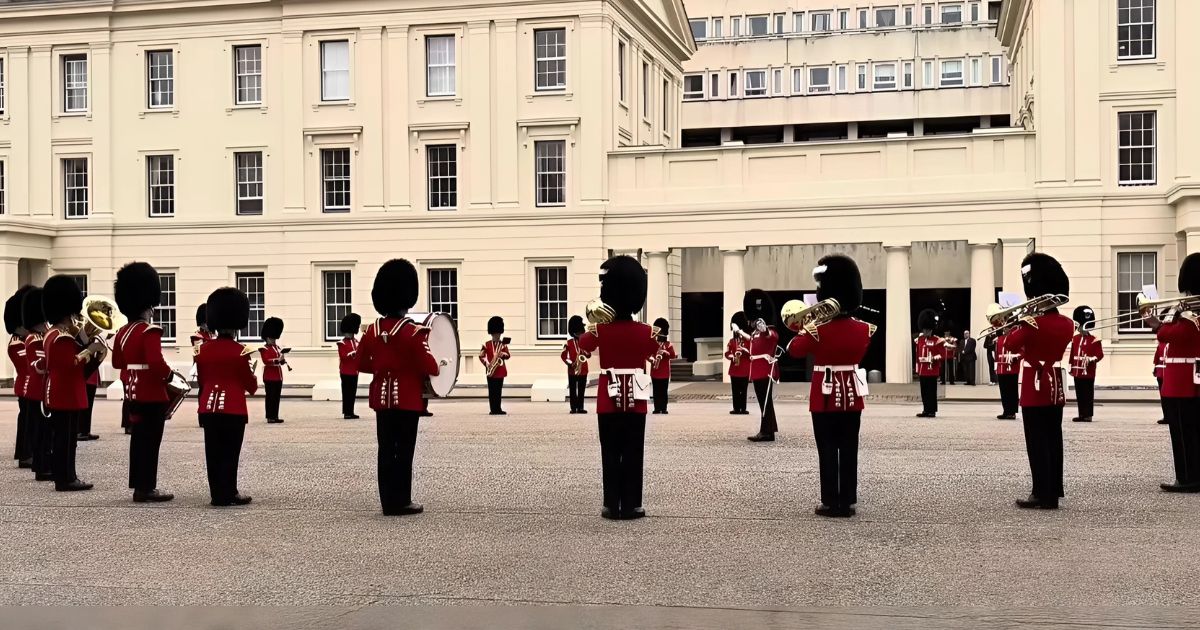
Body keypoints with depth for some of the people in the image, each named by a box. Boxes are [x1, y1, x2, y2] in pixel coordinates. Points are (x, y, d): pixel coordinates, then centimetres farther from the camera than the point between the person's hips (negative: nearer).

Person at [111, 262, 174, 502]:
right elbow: (156, 363, -29)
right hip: (152, 394, -9)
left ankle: (138, 485, 21)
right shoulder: (150, 332, -19)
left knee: (138, 439, 14)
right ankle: (146, 489, -2)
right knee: (150, 441, -4)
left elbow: (117, 362, 20)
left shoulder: (122, 332, 10)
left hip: (134, 392, 9)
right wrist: (169, 375, -13)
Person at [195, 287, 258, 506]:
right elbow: (251, 386, -4)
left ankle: (217, 494, 14)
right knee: (229, 453, 1)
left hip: (208, 408, 5)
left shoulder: (203, 349, 4)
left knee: (213, 453, 9)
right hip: (233, 410, -5)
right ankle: (228, 494, 3)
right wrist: (252, 372, 16)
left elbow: (201, 379, 16)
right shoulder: (239, 351, -10)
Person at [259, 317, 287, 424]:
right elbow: (266, 361, -20)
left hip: (278, 376, 8)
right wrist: (277, 360, -28)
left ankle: (275, 416, 14)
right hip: (269, 377, -8)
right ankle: (270, 417, -5)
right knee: (270, 397, -6)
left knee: (277, 397, 9)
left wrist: (283, 360, -2)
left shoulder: (278, 348, 18)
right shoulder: (264, 349, -6)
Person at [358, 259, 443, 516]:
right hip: (407, 398, -5)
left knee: (386, 449, 8)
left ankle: (388, 501, 12)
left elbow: (362, 364, 10)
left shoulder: (372, 330, 4)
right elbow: (427, 366, -16)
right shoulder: (415, 332, -13)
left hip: (382, 397, 5)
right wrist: (440, 365, 5)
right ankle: (401, 501, 3)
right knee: (404, 450, 0)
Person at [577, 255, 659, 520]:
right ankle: (631, 506, 6)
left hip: (609, 402, 0)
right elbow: (656, 352, 16)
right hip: (635, 402, 0)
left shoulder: (600, 330, -7)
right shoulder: (646, 332, -6)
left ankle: (612, 506, 6)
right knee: (633, 456, 5)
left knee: (610, 456, 5)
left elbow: (582, 344, 15)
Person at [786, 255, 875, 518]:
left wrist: (805, 327, 7)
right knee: (849, 451, 7)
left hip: (825, 397, -3)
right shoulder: (864, 330, -2)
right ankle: (847, 502, 10)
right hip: (852, 395, 3)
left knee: (827, 451, 3)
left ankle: (831, 502, 5)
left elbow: (793, 350, -3)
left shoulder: (817, 330, -15)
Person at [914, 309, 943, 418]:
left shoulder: (937, 340, -5)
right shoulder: (919, 340, 11)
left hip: (932, 371, -5)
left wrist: (933, 358, -21)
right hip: (922, 371, 5)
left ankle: (932, 411, 2)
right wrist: (917, 370, 13)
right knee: (924, 391, 8)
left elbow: (942, 353, -6)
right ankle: (926, 410, 14)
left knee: (932, 391, -2)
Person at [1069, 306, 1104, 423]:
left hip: (1088, 372, -6)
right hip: (1077, 372, 6)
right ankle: (1082, 414, 14)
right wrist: (1071, 367, 14)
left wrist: (1092, 359, -25)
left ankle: (1088, 415, 1)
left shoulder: (1095, 341, -5)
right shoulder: (1075, 339, 12)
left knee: (1088, 394, -3)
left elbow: (1100, 354, -7)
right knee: (1079, 394, 8)